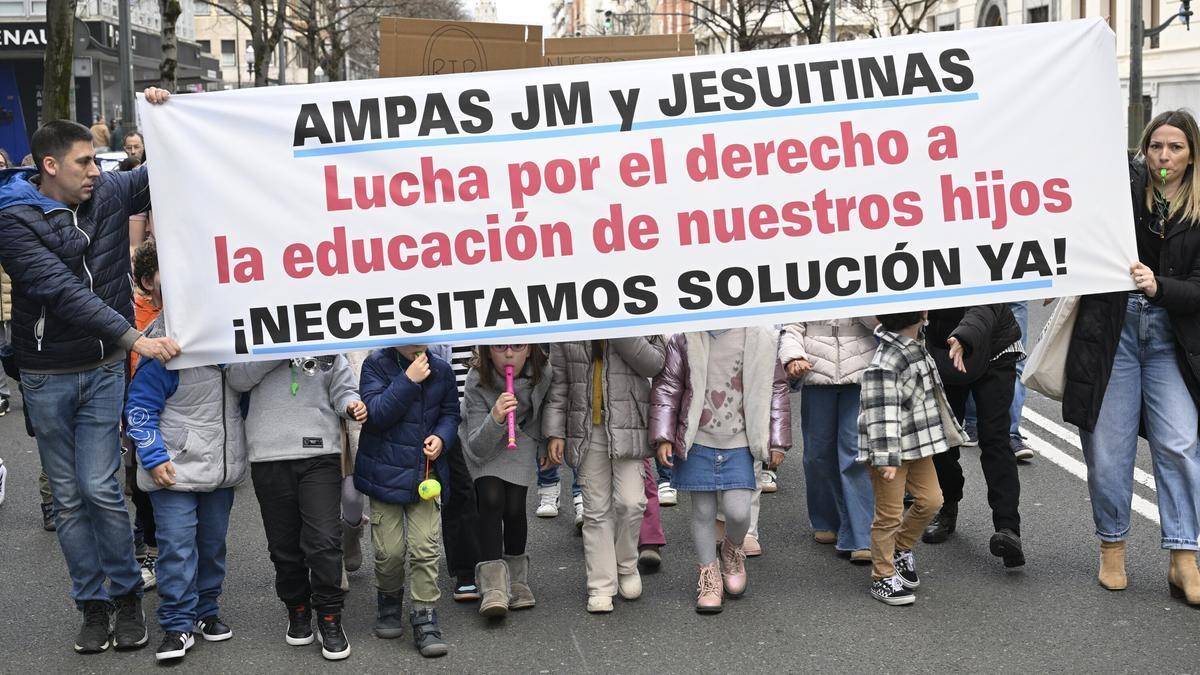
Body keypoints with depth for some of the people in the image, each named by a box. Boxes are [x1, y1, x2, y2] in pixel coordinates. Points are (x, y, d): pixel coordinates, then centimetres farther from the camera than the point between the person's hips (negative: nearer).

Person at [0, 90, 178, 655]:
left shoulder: (108, 194, 0)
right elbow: (63, 292, -23)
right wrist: (134, 338, -30)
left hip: (103, 369, 2)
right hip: (48, 378, -1)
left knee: (100, 488, -5)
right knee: (68, 498, 7)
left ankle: (127, 596, 12)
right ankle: (93, 604, 18)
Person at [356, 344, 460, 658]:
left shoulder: (441, 370, 2)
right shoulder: (377, 364, -7)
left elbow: (451, 413, 13)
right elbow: (376, 413, -17)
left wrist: (442, 437, -7)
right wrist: (409, 381, -23)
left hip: (425, 473, 2)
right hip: (386, 471, -2)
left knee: (426, 549, -6)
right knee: (389, 551, 1)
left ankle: (425, 621, 3)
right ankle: (389, 604, 29)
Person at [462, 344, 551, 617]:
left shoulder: (542, 371, -26)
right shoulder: (477, 381, -32)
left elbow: (549, 405, 0)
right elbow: (477, 449, -32)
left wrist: (546, 444, 9)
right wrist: (494, 418, -50)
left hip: (523, 438, 2)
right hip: (484, 443, -2)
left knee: (514, 507, -12)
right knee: (491, 500, -22)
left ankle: (516, 581, 10)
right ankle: (493, 587, -21)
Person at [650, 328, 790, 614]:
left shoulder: (762, 336, -3)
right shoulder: (684, 337, -4)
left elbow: (777, 389, 5)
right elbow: (666, 387, 2)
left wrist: (777, 442, 5)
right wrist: (663, 437, -4)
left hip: (739, 443, 0)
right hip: (697, 441, 0)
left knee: (738, 511, -7)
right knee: (703, 511, 7)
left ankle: (733, 550, 27)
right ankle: (709, 574, 26)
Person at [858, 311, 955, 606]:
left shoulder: (914, 346, 4)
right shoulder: (884, 363, -25)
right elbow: (881, 413, -28)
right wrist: (886, 457, -31)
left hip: (917, 444, 9)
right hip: (890, 449, -9)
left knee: (930, 499, 11)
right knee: (890, 514, 1)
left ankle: (901, 549, 32)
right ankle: (883, 577, 14)